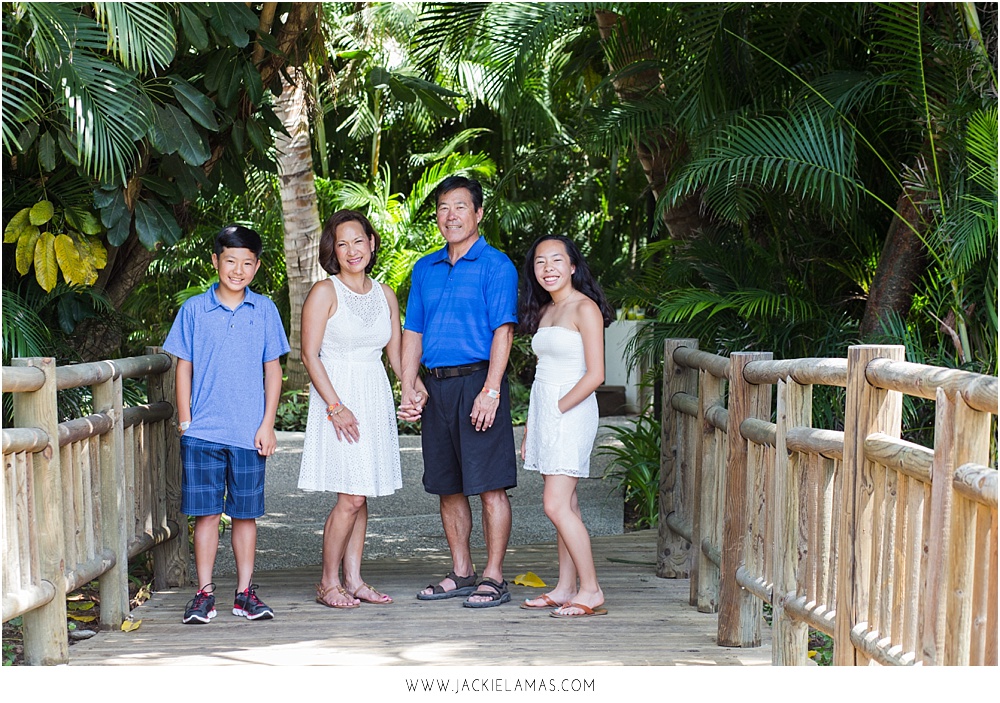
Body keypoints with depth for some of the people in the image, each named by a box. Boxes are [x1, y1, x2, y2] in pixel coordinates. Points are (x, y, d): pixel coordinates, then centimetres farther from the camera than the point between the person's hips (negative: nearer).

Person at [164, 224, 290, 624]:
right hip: (203, 431, -1)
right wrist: (184, 422, 1)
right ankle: (204, 594, 8)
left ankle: (245, 592, 15)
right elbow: (184, 368, 6)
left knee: (246, 513, 7)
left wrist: (267, 424, 1)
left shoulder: (264, 310, 5)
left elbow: (273, 370, 7)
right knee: (206, 512, 1)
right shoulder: (194, 309, 3)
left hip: (249, 433, 1)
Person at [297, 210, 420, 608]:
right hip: (338, 397, -5)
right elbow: (309, 355, -9)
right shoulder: (324, 293, -6)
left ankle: (353, 580, 14)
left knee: (360, 496, 8)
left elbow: (395, 353, 15)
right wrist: (336, 406, -17)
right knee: (351, 497, -9)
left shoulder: (384, 295, 11)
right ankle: (328, 583, 2)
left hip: (375, 398, 5)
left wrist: (414, 385, -3)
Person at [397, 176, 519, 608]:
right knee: (448, 488, 11)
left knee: (490, 485, -5)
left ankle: (493, 578, 0)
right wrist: (408, 389, 6)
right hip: (436, 388, 6)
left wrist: (490, 391, -19)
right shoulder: (425, 269, 15)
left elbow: (503, 330, -10)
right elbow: (413, 333, 16)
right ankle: (461, 573, 20)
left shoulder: (495, 265, -3)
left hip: (477, 381, -6)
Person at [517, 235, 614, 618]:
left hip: (571, 410, -8)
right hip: (543, 410, 8)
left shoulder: (585, 309, -10)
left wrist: (557, 409, -13)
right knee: (565, 505, 9)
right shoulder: (543, 311, 15)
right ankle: (565, 589, 12)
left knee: (556, 505, -13)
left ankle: (591, 591, -8)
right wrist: (531, 425, 13)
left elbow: (595, 374, -15)